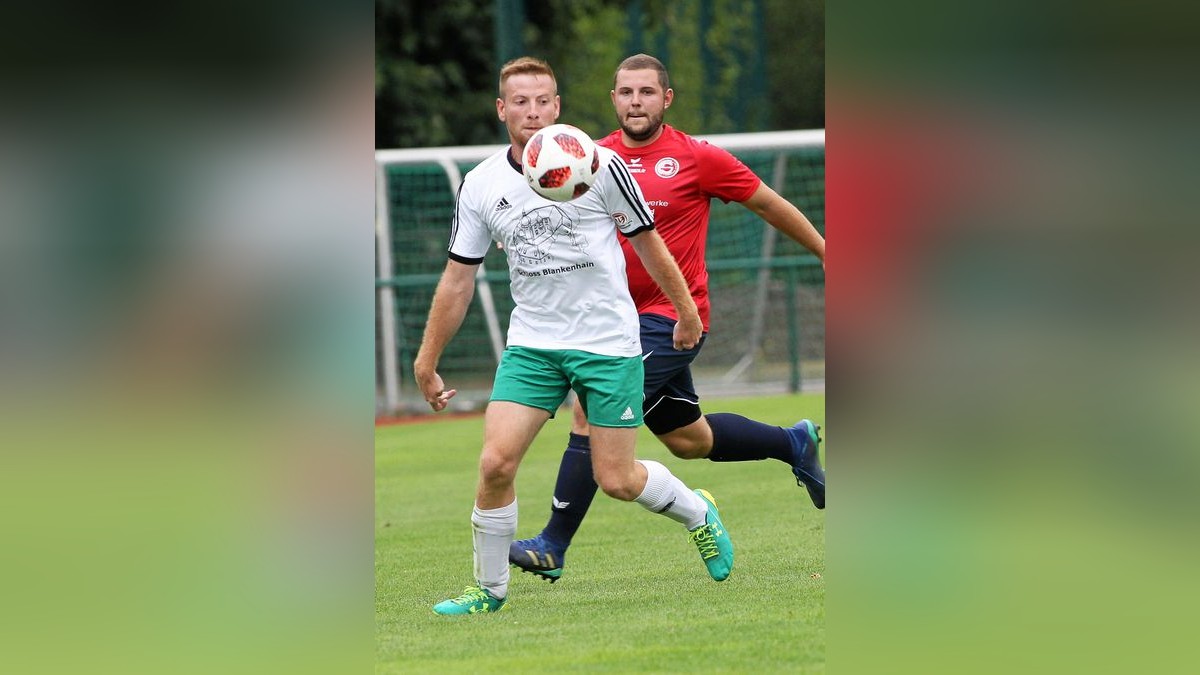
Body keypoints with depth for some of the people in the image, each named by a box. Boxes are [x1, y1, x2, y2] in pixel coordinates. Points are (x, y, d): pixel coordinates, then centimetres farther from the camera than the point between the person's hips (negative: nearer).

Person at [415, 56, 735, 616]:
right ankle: (489, 590, 5)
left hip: (608, 341, -2)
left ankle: (698, 514, 30)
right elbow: (458, 279, 7)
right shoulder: (480, 186, -1)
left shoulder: (598, 165, -9)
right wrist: (426, 362, 8)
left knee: (617, 481, -2)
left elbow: (647, 242, 3)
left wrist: (686, 312, 10)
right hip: (531, 343, 3)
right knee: (495, 463, -13)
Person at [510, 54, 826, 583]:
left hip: (673, 318, -6)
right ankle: (795, 444, 40)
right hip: (623, 316, 6)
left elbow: (767, 203, 3)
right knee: (687, 439, 16)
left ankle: (553, 547, -12)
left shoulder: (698, 158, -7)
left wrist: (824, 252, 11)